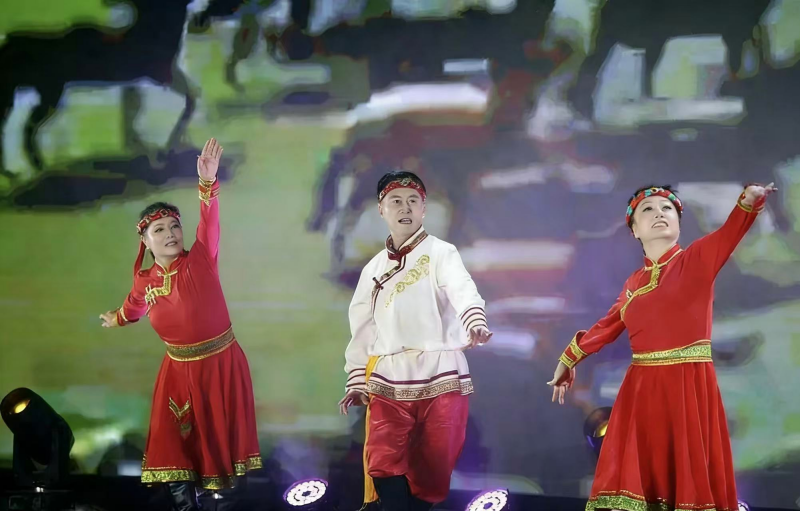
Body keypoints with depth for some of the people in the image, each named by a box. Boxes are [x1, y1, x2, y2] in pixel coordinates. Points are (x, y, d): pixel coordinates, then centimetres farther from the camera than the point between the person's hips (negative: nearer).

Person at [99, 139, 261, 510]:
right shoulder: (145, 281, -1)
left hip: (221, 362, -3)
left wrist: (207, 182, -41)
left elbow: (209, 223, -27)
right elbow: (135, 307, 23)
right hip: (179, 369, 3)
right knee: (175, 438, 1)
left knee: (220, 432, 7)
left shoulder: (201, 261, -11)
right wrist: (116, 320, 44)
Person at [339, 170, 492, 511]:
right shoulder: (374, 268, 15)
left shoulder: (440, 253, 0)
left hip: (441, 377, -3)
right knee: (384, 466, -8)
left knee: (432, 470, 3)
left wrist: (475, 324, -39)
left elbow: (463, 291, -19)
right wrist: (356, 382, 14)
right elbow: (362, 330, 19)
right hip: (388, 381, 3)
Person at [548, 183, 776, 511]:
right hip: (642, 388, 4)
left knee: (690, 474, 2)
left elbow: (730, 233, -18)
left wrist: (749, 200, -37)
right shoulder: (634, 282, 12)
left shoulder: (698, 259, 0)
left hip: (689, 385, -4)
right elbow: (608, 326, 19)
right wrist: (568, 360, 24)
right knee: (635, 472, 6)